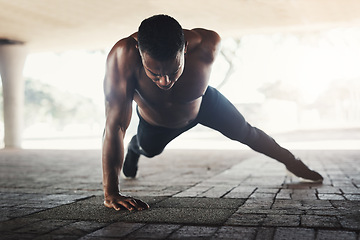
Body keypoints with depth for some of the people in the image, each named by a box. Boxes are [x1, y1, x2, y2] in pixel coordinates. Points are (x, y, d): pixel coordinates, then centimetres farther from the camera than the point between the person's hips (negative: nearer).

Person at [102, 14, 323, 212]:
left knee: (245, 133, 15)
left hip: (204, 104, 0)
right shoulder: (123, 56, -48)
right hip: (155, 123, 0)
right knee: (149, 149, 30)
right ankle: (134, 147, 69)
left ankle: (292, 161, 43)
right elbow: (115, 125, -47)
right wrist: (111, 193, -47)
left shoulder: (206, 47, -43)